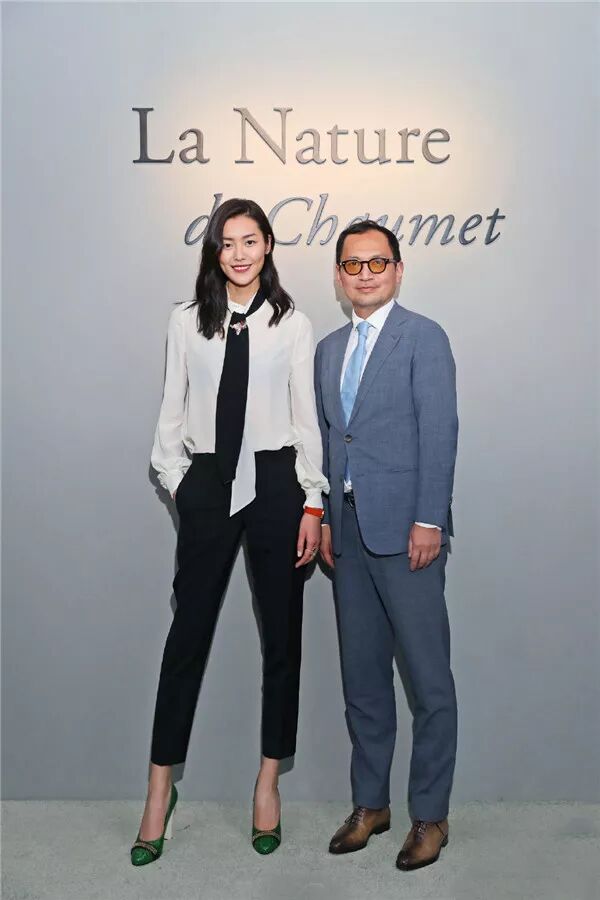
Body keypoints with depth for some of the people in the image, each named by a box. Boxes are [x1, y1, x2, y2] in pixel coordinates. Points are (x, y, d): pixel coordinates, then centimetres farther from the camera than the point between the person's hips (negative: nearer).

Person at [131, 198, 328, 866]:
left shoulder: (292, 324, 4)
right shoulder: (186, 322, 7)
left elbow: (306, 417, 2)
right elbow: (172, 411, 9)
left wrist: (313, 504, -2)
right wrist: (176, 482, 1)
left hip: (275, 481, 0)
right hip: (207, 485, 0)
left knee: (281, 635, 8)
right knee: (187, 634, 4)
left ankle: (268, 782, 25)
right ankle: (160, 790, 19)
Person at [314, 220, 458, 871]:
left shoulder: (424, 337, -2)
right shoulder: (328, 349, 17)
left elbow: (439, 432, -10)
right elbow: (326, 440, 16)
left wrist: (428, 521, -16)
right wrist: (323, 518, 9)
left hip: (403, 529, -6)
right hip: (348, 530, 6)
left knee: (428, 680, 1)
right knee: (361, 677, 14)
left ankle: (430, 816, 17)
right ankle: (370, 804, 28)